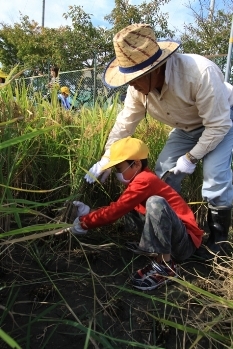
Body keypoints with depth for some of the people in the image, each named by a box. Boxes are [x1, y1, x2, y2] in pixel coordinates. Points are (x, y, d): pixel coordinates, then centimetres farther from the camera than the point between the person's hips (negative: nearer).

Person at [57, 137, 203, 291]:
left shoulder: (144, 181, -22)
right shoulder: (140, 179, 8)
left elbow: (117, 210, -23)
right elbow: (119, 208, 5)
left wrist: (83, 223, -13)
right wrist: (89, 212, -2)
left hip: (185, 241, -9)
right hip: (172, 237, 9)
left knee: (155, 203, -34)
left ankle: (165, 266, -22)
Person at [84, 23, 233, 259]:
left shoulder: (200, 73, -40)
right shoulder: (138, 86, -21)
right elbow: (124, 124, -9)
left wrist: (191, 158, -24)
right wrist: (105, 161, -7)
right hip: (187, 128, 6)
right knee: (164, 173, -2)